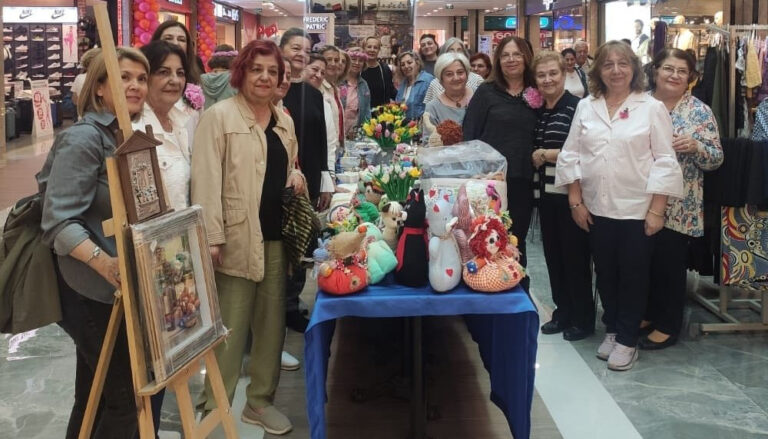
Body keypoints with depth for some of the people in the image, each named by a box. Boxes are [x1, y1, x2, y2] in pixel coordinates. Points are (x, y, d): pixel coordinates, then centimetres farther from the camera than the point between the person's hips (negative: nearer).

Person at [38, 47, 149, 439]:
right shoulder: (83, 138, -16)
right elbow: (59, 222, -25)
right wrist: (105, 263, -39)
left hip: (116, 290, 9)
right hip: (91, 292, -9)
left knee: (96, 398, 18)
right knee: (126, 395, -4)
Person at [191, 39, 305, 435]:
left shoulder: (284, 120, 14)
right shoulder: (219, 116, -7)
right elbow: (207, 180, -13)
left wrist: (296, 177, 3)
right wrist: (211, 237, -19)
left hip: (277, 235, 7)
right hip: (237, 237, -7)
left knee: (272, 321, 13)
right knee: (230, 327, -2)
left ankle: (261, 400, 28)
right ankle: (215, 406, 13)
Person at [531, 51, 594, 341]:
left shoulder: (576, 107, -11)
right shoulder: (538, 110, 12)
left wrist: (547, 154, -11)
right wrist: (535, 157, 4)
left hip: (571, 193, -7)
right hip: (547, 192, 7)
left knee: (575, 254, 1)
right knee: (553, 252, 12)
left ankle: (583, 318, 14)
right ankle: (562, 312, 26)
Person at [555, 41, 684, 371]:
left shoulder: (652, 108, -3)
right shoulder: (586, 107, 6)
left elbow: (664, 162, -6)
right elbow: (571, 155, 6)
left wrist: (656, 210, -11)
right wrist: (576, 201, 0)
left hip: (637, 209, -3)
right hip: (597, 208, 3)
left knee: (633, 276, 5)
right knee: (605, 273, 13)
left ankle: (627, 340, 18)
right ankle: (612, 329, 30)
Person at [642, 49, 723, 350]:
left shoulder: (700, 112, -4)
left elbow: (716, 160, -4)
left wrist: (695, 147, -23)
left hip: (678, 207, -3)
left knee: (669, 264, 4)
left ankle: (668, 326, 18)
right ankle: (648, 313, 31)